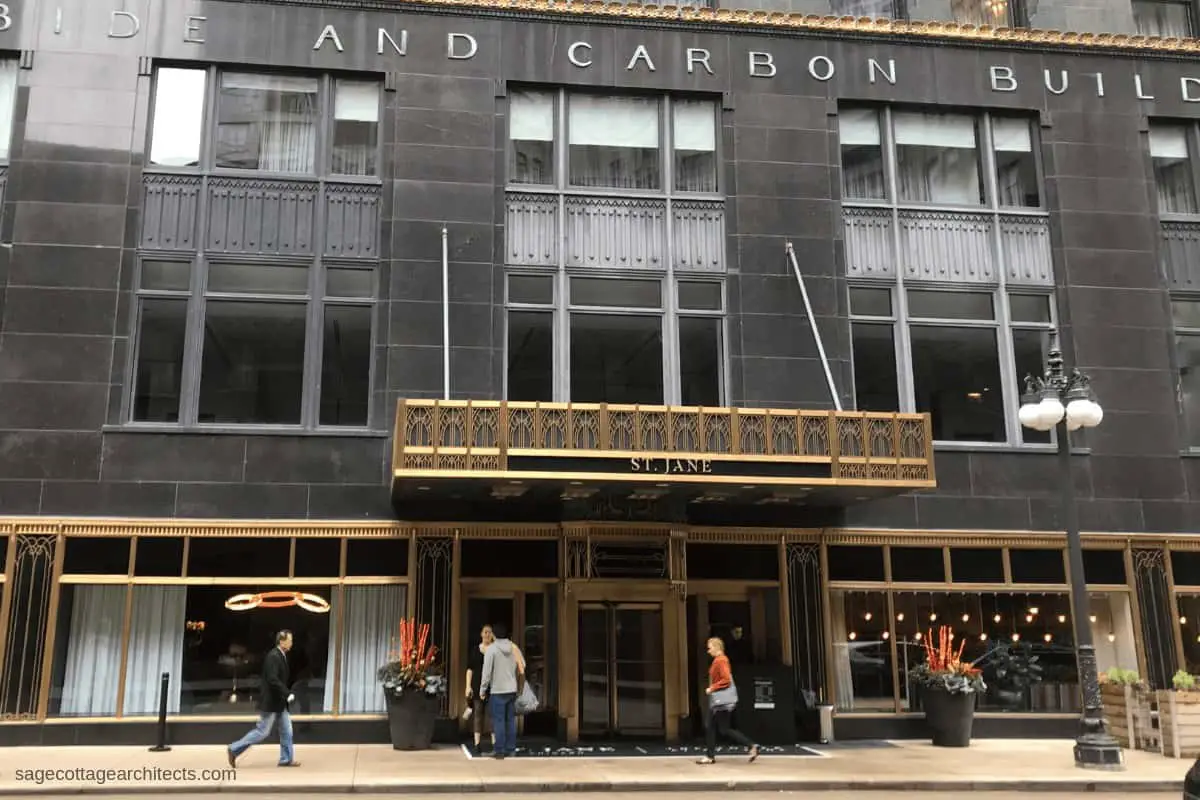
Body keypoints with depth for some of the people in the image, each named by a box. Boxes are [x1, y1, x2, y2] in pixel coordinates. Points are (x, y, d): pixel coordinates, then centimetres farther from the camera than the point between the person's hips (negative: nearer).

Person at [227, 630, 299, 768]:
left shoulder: (280, 656, 10)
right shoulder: (273, 657, -20)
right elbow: (272, 679, -28)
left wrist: (286, 695, 14)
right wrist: (288, 694, -26)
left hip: (279, 702, 10)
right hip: (271, 702, -10)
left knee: (286, 730, 9)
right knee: (262, 731, -2)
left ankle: (286, 759, 15)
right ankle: (234, 749, 10)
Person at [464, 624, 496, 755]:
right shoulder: (475, 650, 10)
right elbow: (470, 669, 5)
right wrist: (468, 686, -1)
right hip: (477, 685, 2)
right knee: (477, 714, 3)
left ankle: (495, 745, 0)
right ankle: (477, 745, 6)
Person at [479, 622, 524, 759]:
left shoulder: (491, 648, -11)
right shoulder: (514, 648, 3)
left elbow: (487, 671, -12)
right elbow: (522, 667, 7)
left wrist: (482, 690, -4)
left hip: (497, 690, -4)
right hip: (512, 689, 5)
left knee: (498, 721, 0)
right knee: (510, 720, 11)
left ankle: (499, 750, 0)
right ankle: (511, 749, 14)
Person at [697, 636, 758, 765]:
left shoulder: (721, 660, -17)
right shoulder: (717, 660, 13)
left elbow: (726, 680, -23)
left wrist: (712, 688, -17)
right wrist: (712, 688, 13)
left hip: (722, 700, -10)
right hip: (717, 699, 10)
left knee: (725, 729, -7)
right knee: (711, 728, 10)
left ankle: (752, 746, -4)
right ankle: (710, 756, 13)